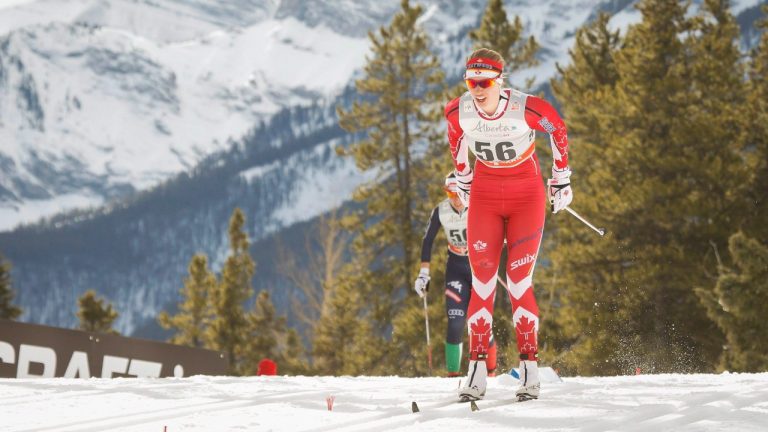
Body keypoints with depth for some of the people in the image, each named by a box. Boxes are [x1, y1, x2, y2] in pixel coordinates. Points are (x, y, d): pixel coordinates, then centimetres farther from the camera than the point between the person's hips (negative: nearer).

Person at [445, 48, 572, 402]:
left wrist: (561, 178, 5)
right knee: (482, 281, -5)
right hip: (484, 197, 3)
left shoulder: (527, 108, -23)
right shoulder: (457, 111, -14)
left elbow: (557, 129, -3)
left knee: (519, 282, -8)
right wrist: (463, 179, 18)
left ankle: (530, 369, 0)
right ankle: (477, 369, -3)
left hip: (526, 197, -3)